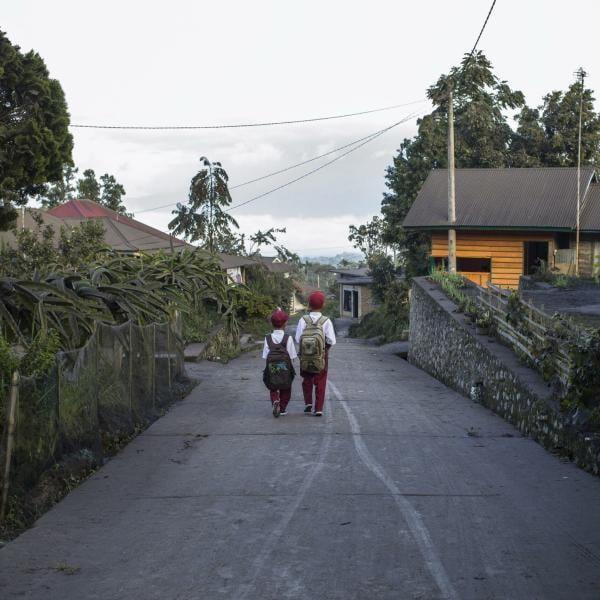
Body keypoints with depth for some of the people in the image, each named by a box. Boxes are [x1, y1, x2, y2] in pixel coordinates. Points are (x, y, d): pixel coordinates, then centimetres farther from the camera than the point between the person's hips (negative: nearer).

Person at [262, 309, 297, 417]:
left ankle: (275, 401, -12)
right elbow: (292, 356, -7)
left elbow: (265, 356, -6)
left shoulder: (268, 339, -2)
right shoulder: (288, 338, -7)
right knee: (285, 390, 17)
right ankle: (282, 408, 19)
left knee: (273, 389, 15)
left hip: (271, 369, 1)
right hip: (285, 368, -1)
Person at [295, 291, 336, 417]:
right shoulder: (326, 321, -15)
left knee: (307, 380, 23)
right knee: (320, 382, 12)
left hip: (305, 356, 1)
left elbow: (297, 340, -14)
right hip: (321, 357, -1)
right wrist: (326, 345, 4)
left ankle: (308, 403, 14)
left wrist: (305, 344, 6)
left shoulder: (303, 320, -12)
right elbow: (331, 341, -17)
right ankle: (318, 409, 10)